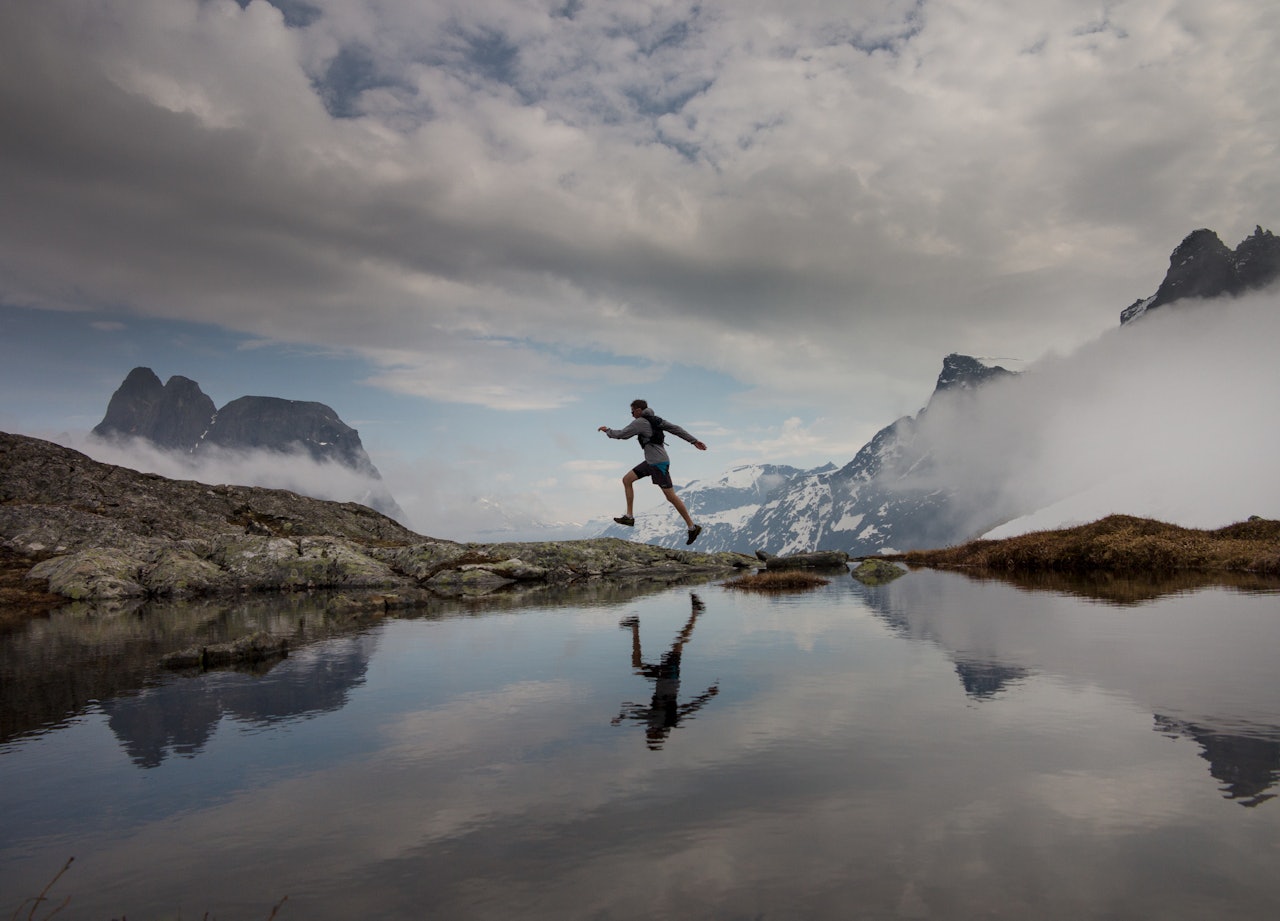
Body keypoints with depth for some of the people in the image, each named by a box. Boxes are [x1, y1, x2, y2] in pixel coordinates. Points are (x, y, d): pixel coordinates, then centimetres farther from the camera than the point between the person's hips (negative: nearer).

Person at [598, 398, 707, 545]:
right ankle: (629, 516, 10)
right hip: (651, 461, 10)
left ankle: (692, 527, 0)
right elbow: (676, 429, 9)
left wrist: (607, 430, 11)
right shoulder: (655, 419, 12)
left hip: (659, 463, -10)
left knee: (670, 496, -7)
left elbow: (621, 434, -8)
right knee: (627, 480, 9)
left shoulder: (640, 422, -12)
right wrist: (694, 441, 9)